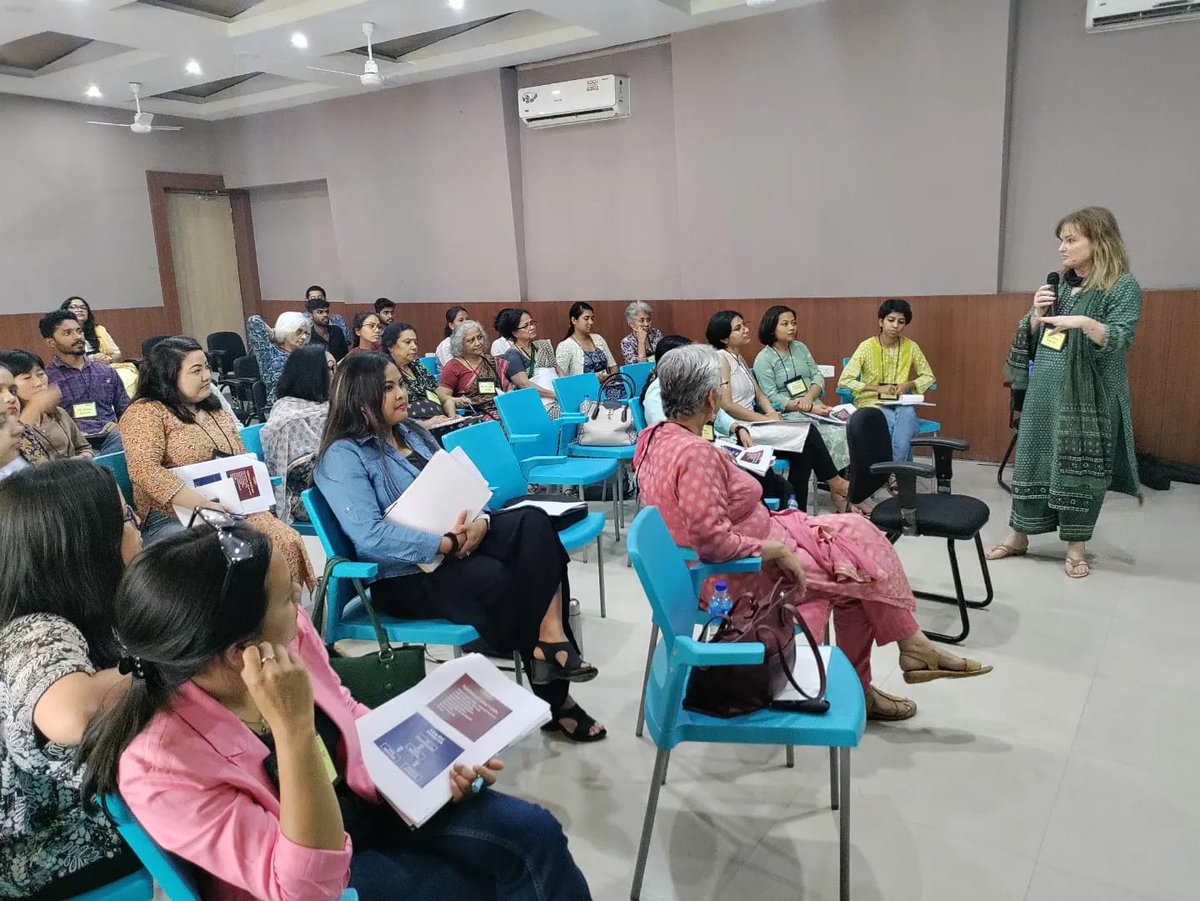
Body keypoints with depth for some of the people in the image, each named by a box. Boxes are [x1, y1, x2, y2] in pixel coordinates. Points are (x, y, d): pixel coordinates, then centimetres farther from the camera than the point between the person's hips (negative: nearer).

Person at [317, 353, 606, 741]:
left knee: (533, 522, -20)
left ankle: (551, 634, -29)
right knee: (496, 579, -32)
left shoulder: (412, 432, 15)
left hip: (456, 541, 7)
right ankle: (553, 698, -9)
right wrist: (447, 544, -26)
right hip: (405, 574, -7)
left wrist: (479, 521, -12)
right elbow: (371, 537, -23)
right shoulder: (343, 457, -10)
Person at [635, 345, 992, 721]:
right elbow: (713, 540, -32)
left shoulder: (654, 437, 0)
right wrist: (778, 551, -20)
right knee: (857, 565, 2)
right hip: (739, 580, -9)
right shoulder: (695, 453, -29)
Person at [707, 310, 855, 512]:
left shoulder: (739, 358, 19)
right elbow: (727, 406, -18)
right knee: (807, 433, -13)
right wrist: (766, 420, -13)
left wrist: (772, 414, -2)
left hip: (750, 426, 8)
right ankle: (836, 485, 4)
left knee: (804, 450, -12)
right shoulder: (721, 359, -10)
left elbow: (758, 393, 18)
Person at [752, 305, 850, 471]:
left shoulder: (800, 347, 16)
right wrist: (808, 408, -17)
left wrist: (809, 398, -9)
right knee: (832, 434, -28)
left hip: (814, 406, 6)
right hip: (788, 414, -6)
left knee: (845, 429, -22)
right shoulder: (763, 359, -2)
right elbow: (771, 398, -9)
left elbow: (818, 377, 14)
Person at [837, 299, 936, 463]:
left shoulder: (911, 347, 1)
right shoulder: (867, 347, -8)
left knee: (908, 414, -33)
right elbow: (844, 381, -12)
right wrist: (877, 388, -19)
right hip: (871, 402, -3)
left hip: (901, 403, 3)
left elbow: (928, 376, 13)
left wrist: (909, 384, -8)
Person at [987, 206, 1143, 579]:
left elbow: (1119, 341, -16)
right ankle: (1018, 535, 19)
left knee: (1080, 466, 1)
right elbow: (1031, 338, 13)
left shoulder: (1124, 286, -6)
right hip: (1044, 392, 5)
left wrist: (1085, 322, -32)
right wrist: (1037, 313, -6)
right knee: (1032, 460, 8)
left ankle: (1076, 546, 14)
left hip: (1088, 398, -5)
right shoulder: (1059, 285, 11)